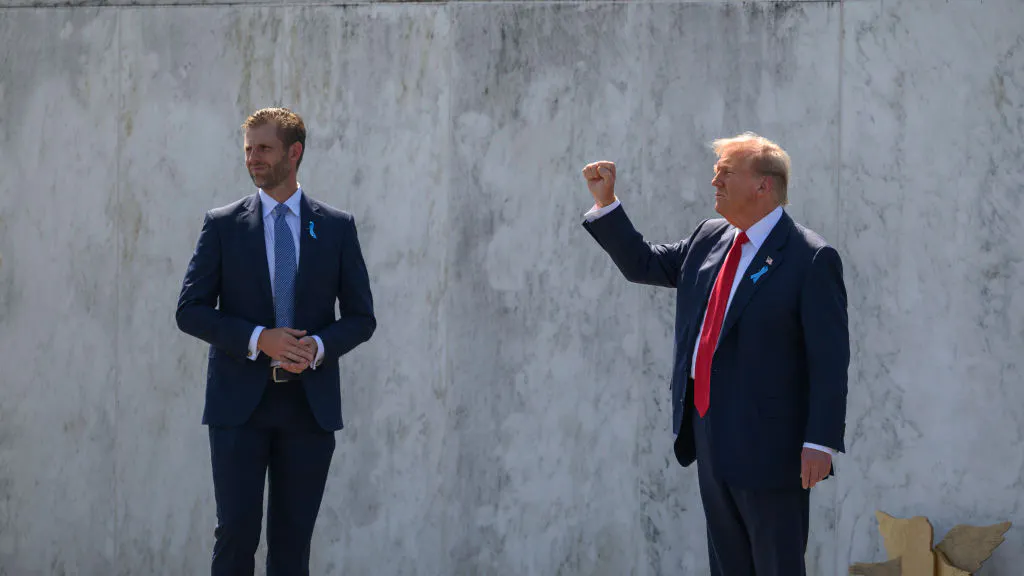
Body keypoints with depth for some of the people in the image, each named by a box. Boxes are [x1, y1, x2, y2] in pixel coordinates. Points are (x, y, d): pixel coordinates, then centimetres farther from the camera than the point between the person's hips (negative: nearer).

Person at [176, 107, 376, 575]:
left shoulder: (337, 227, 7)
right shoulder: (222, 225, 4)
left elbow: (361, 317, 7)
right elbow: (190, 311, 0)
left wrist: (317, 346, -13)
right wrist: (258, 339, -14)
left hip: (310, 403, 1)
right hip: (240, 400, -1)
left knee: (293, 536, 4)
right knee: (236, 530, -5)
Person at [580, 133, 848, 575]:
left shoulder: (811, 258, -12)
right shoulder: (710, 239, 12)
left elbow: (829, 359, -15)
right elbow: (642, 264, 23)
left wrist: (821, 442, -20)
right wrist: (605, 203, 12)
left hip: (767, 446, -8)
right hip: (710, 435, 8)